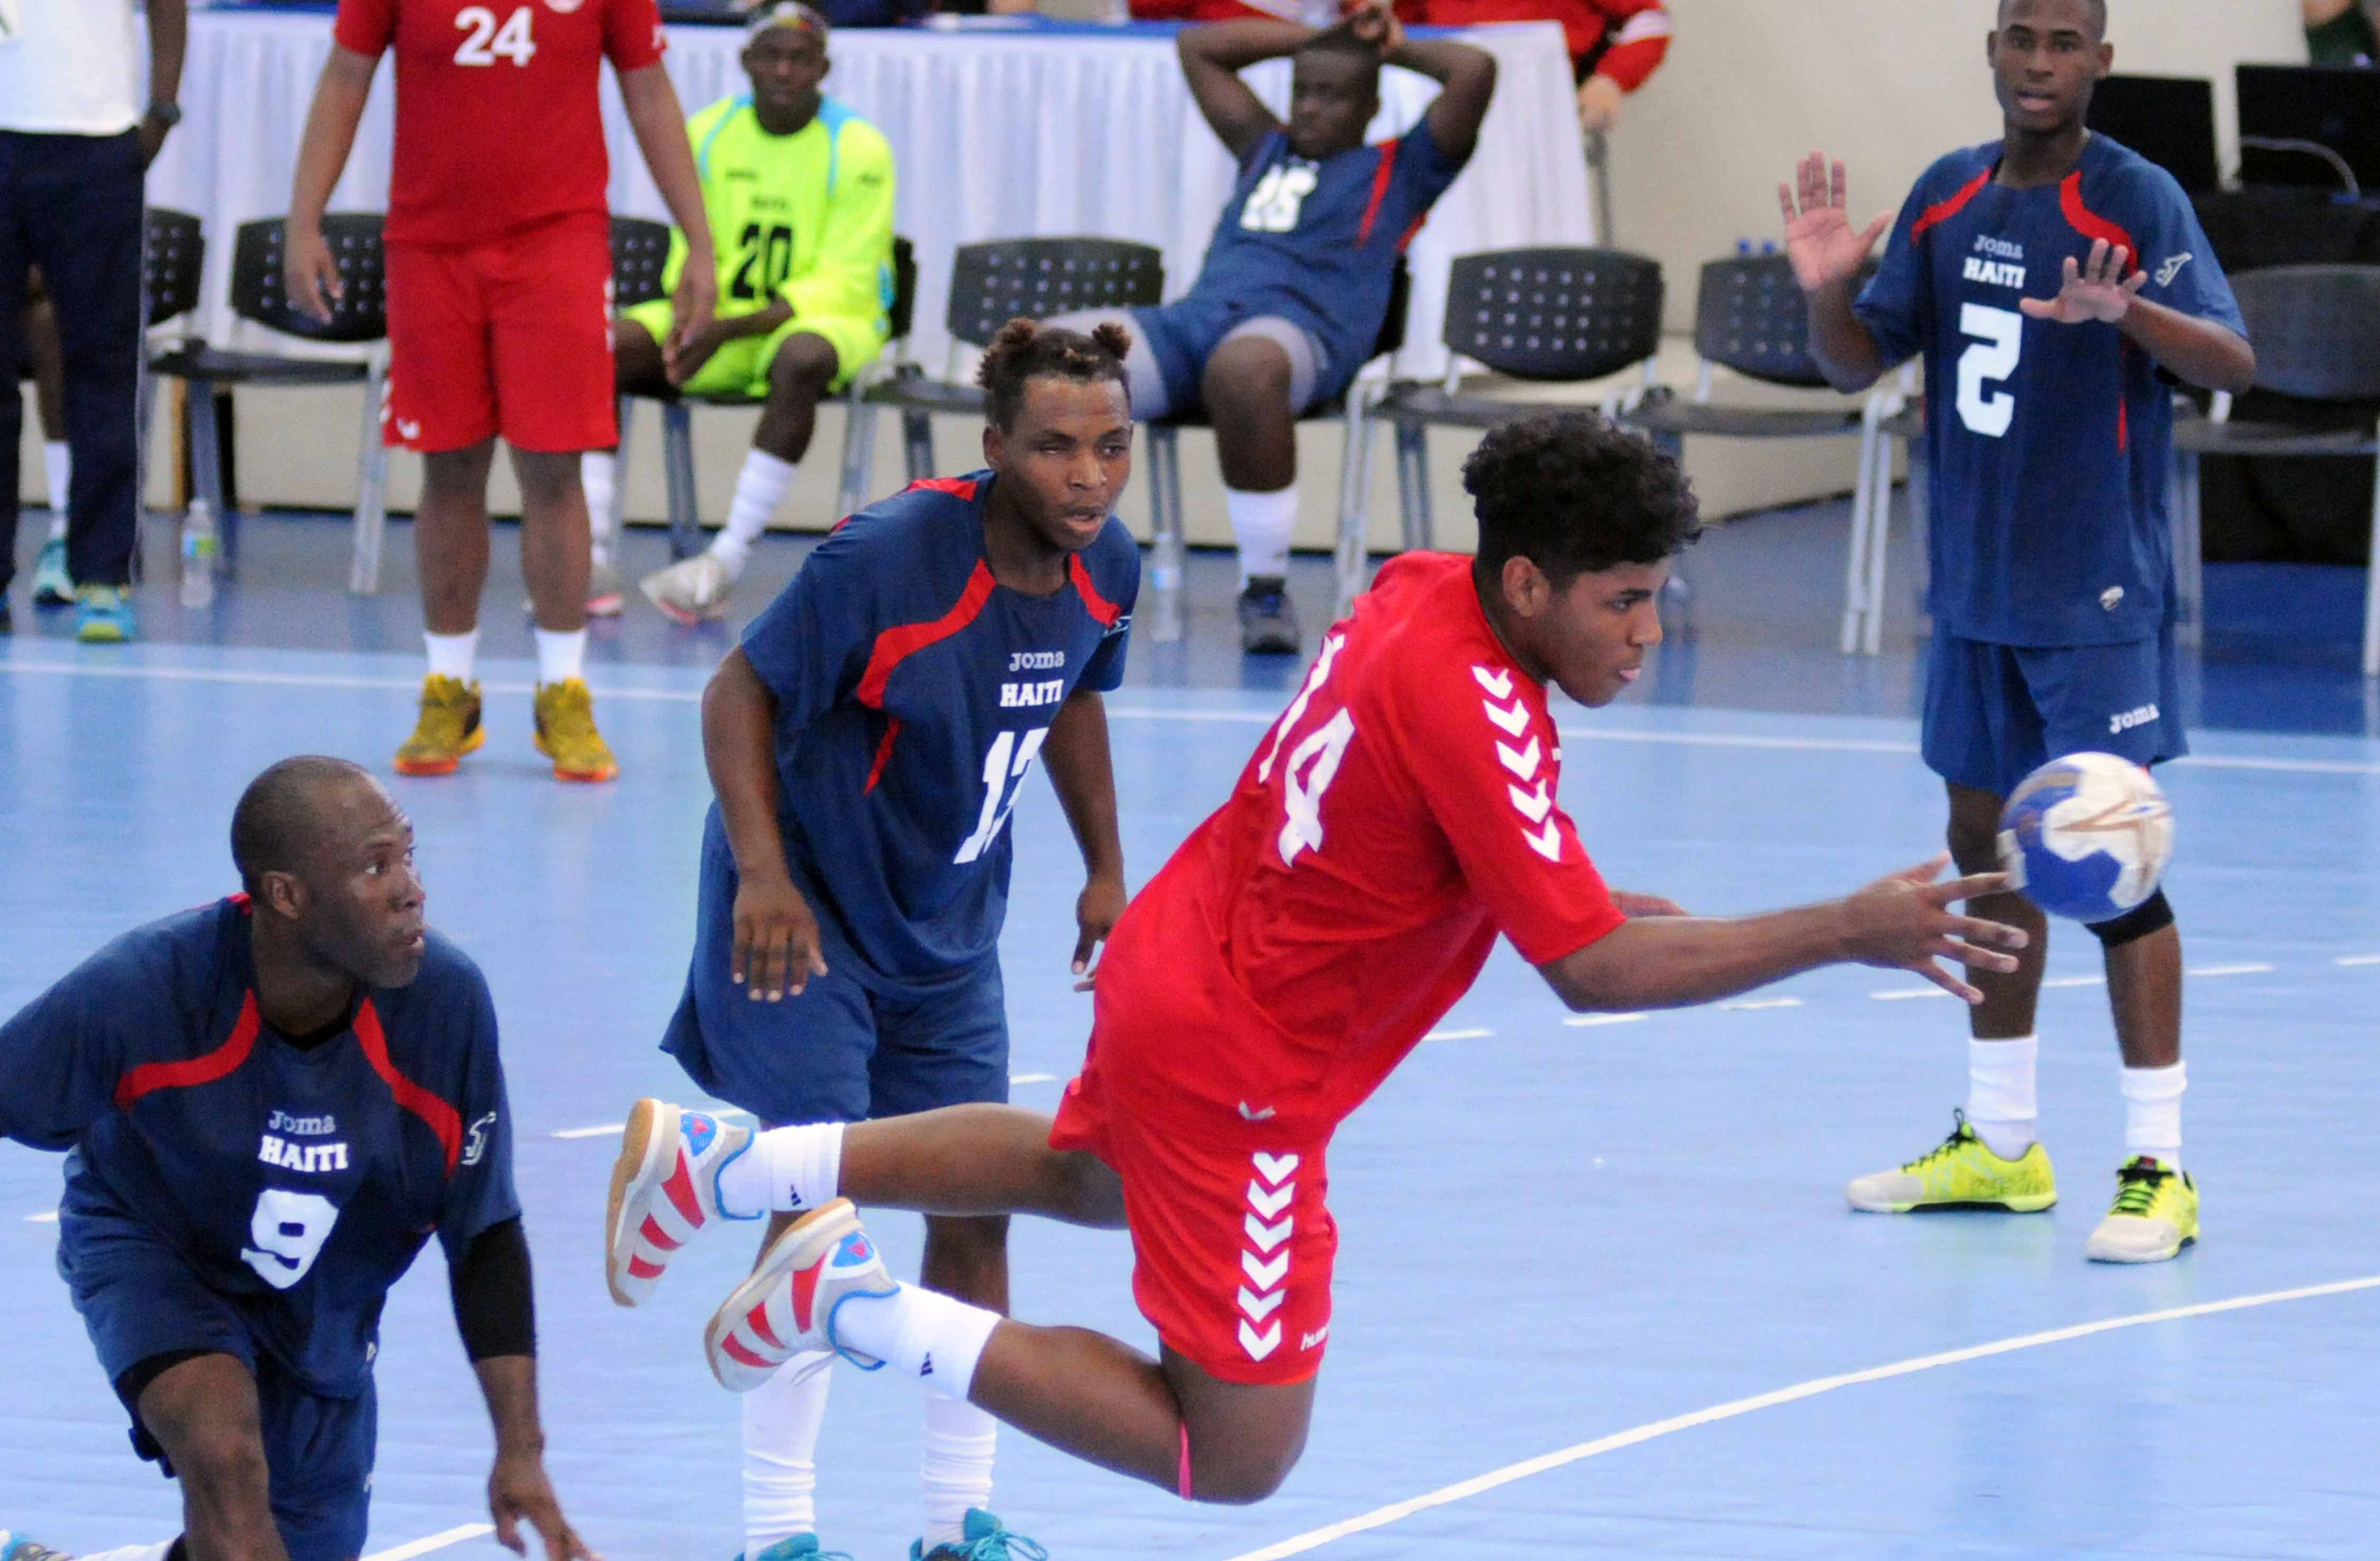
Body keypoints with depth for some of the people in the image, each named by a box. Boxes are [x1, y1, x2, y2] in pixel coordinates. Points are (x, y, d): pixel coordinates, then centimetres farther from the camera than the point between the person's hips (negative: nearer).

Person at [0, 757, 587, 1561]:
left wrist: (521, 1448, -16)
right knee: (227, 1461, -32)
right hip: (151, 1249, -4)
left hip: (322, 1313, 4)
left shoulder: (446, 1000, -26)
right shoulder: (140, 991, -33)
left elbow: (486, 1237, -14)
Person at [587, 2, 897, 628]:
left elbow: (841, 286, -15)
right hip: (721, 321, 5)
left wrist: (733, 329, -26)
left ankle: (727, 561, -38)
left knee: (801, 359, -40)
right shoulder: (708, 134, 2)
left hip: (830, 319, -5)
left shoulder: (857, 149, -12)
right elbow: (691, 253, 9)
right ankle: (589, 554, -24)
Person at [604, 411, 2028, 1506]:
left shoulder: (1425, 591, -3)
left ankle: (735, 1165, 38)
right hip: (1235, 1071, -10)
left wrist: (1568, 899, 7)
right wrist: (1851, 933, -31)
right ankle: (874, 1314, -3)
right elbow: (1594, 972, -30)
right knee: (1237, 1456, -4)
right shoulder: (1475, 706, -30)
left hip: (1174, 957, 10)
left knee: (1082, 1174, 41)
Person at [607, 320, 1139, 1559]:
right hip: (806, 914, -7)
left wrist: (1106, 871, 15)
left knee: (974, 1207, 5)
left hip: (948, 928, 7)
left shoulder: (1106, 570, -6)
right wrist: (762, 874, -27)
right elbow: (741, 693, -19)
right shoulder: (890, 557, -27)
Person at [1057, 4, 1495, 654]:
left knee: (1242, 366, -44)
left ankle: (1266, 589, -33)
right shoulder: (1266, 149, 34)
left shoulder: (1399, 171, 19)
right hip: (1191, 322, 5)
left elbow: (1475, 70, 8)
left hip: (1301, 328, -5)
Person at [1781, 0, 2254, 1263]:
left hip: (2094, 591, -7)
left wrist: (2129, 312, -42)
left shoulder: (2137, 201, -12)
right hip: (1972, 587, 7)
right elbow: (1860, 363, 10)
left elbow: (2234, 362, -23)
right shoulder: (1948, 197, 6)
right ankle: (1998, 1144, 25)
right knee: (1987, 849, 14)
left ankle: (2157, 1170, -8)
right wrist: (1826, 292, -11)